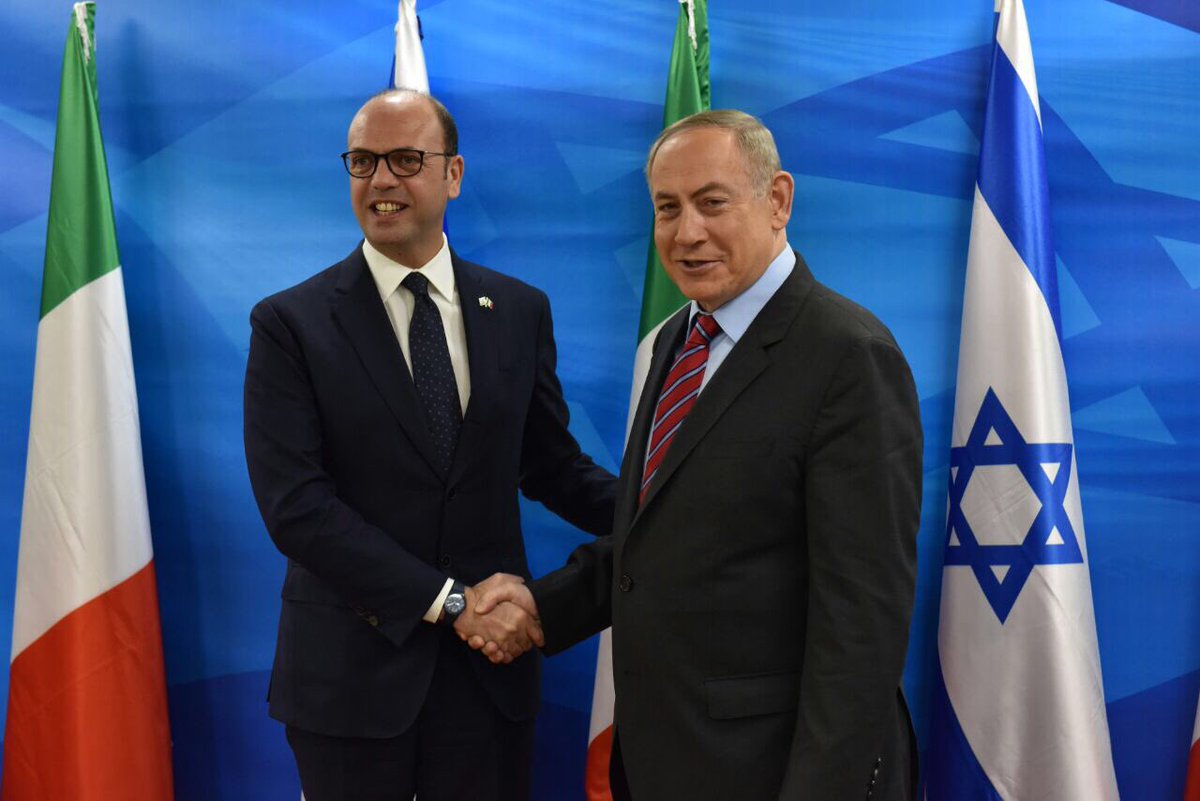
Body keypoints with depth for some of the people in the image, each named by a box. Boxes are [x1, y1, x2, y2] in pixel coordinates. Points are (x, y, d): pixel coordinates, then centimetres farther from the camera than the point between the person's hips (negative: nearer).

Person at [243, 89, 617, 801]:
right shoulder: (291, 323, -5)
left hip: (490, 667, 3)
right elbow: (296, 504, -12)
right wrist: (450, 601, -17)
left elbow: (551, 464, 8)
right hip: (350, 669, -2)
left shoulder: (520, 312, 5)